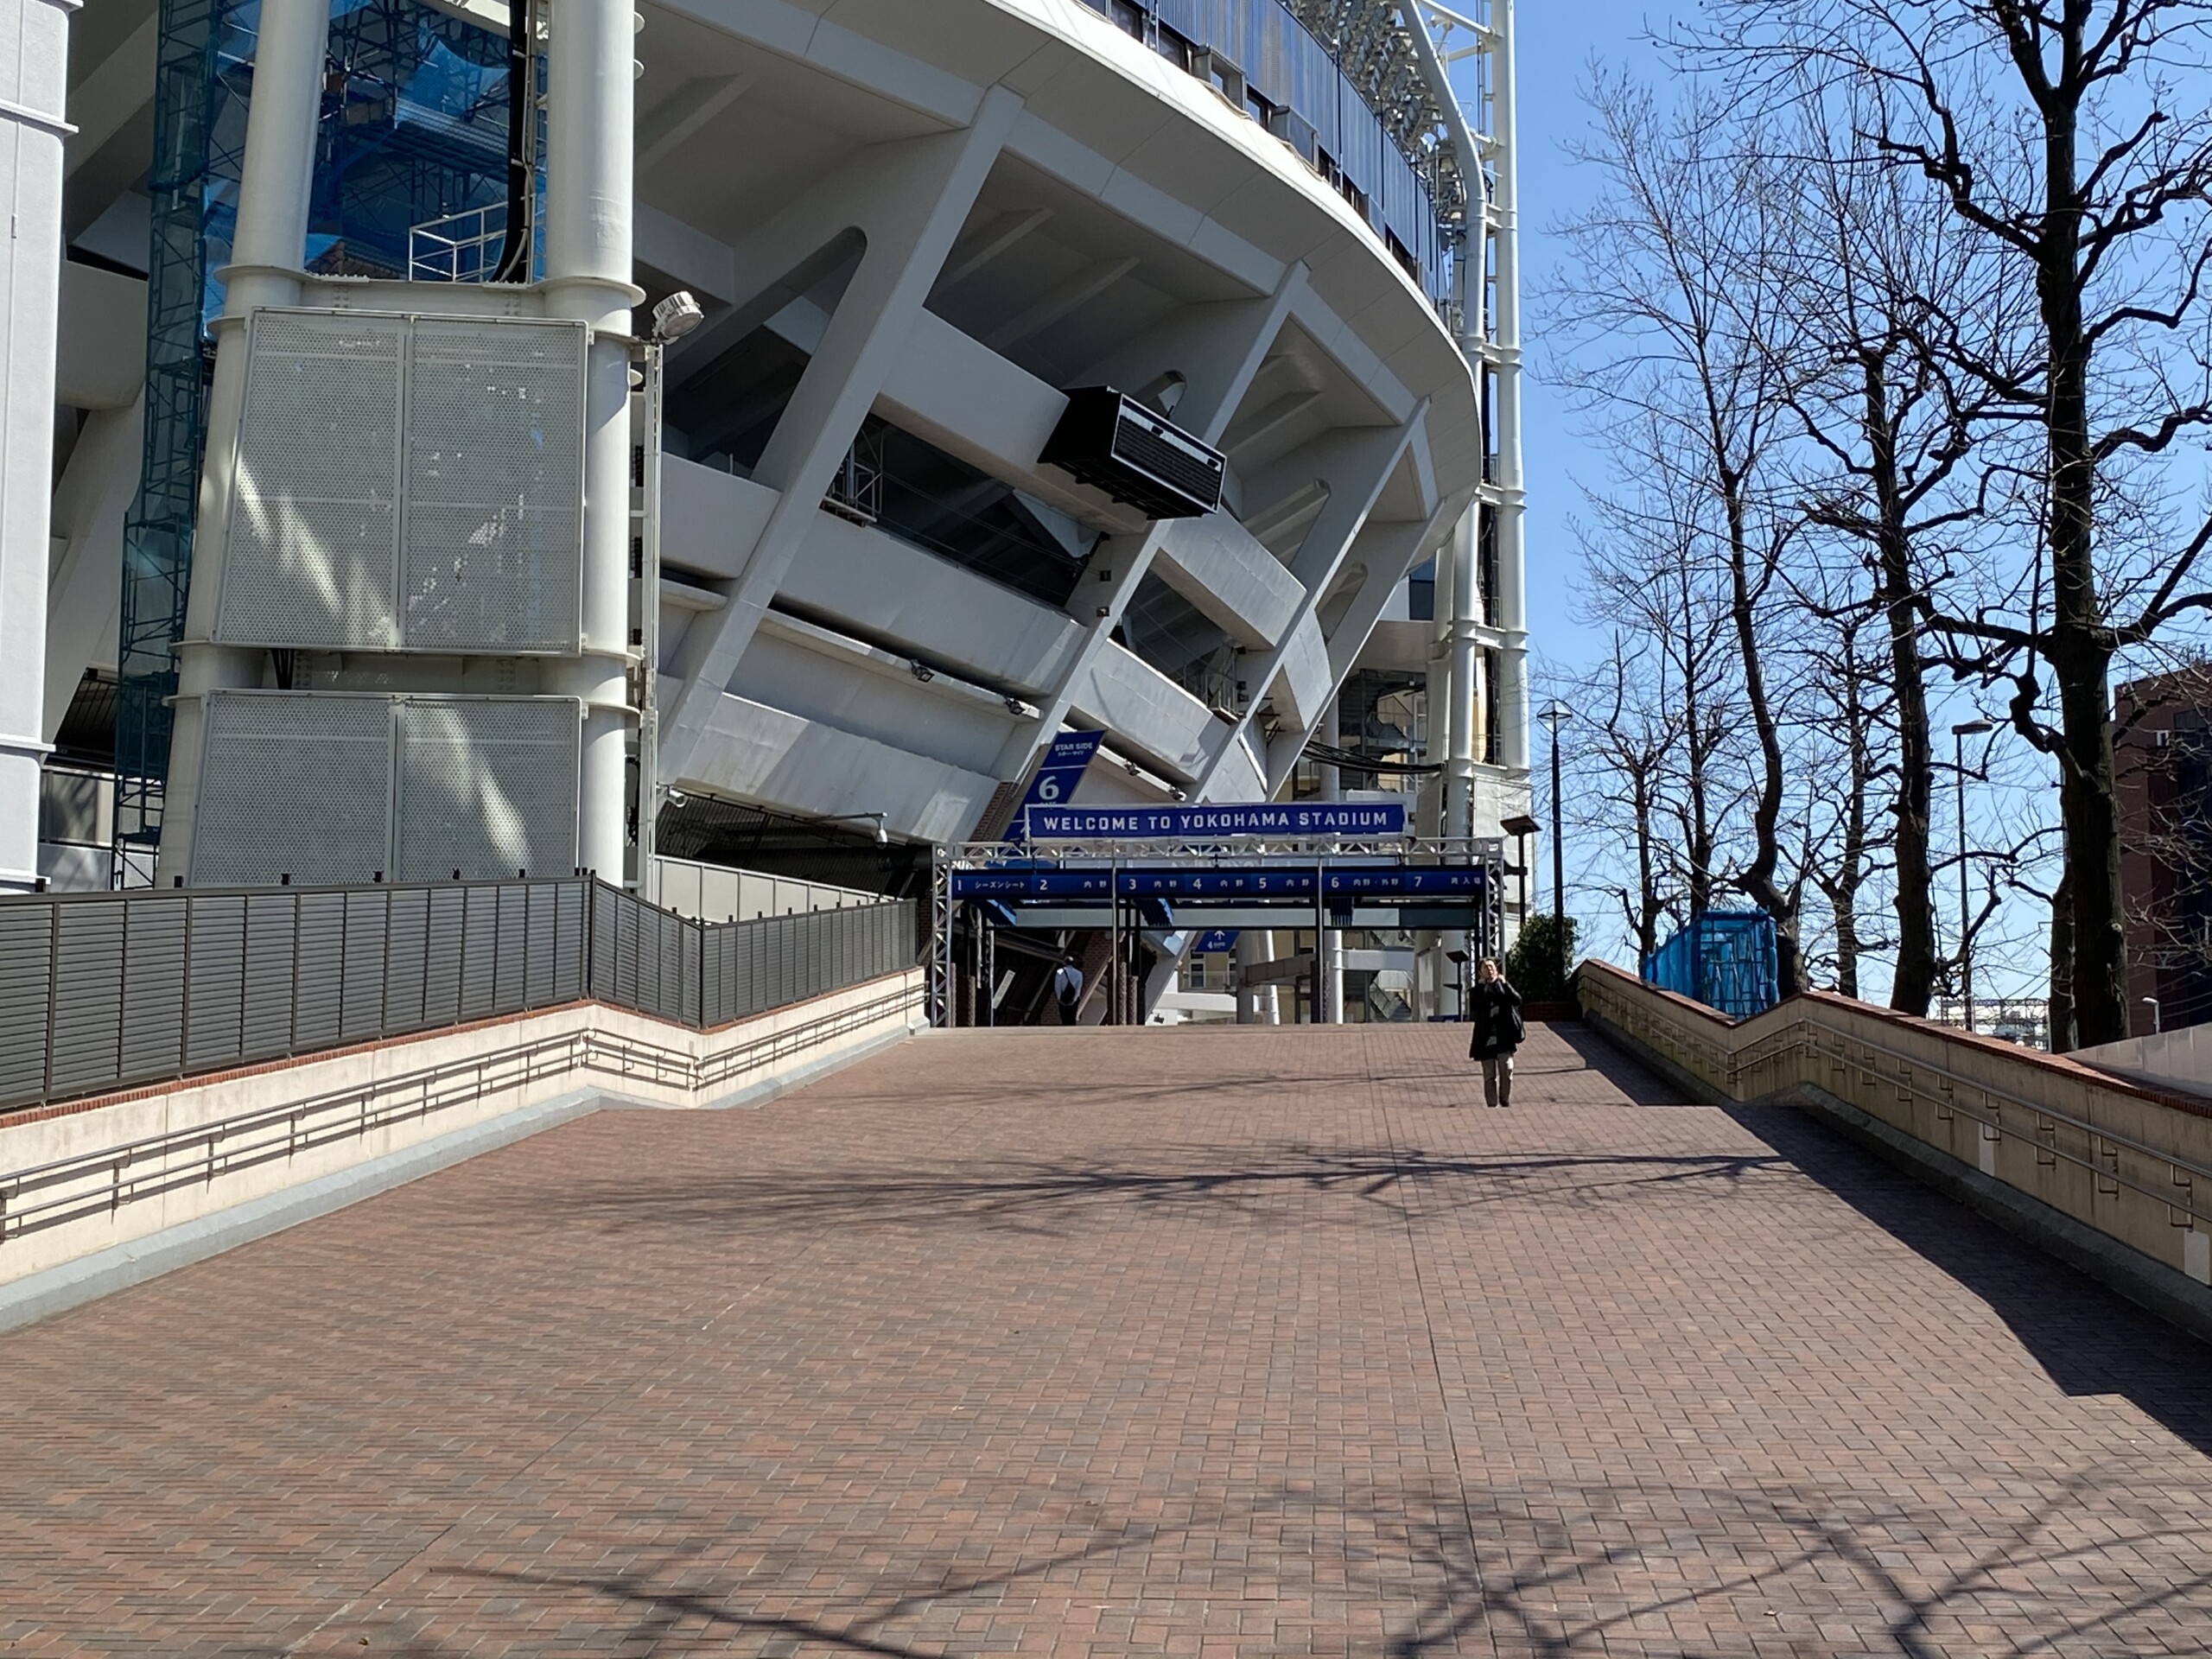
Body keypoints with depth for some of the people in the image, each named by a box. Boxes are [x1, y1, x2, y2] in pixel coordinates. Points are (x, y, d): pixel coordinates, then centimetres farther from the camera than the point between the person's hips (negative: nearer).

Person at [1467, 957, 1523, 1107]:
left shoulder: (1503, 986, 13)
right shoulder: (1477, 990, 8)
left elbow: (1517, 1000, -4)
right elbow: (1475, 1005, -13)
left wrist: (1505, 983, -11)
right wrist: (1481, 985, -10)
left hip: (1504, 1037, 1)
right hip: (1486, 1038, -1)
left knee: (1507, 1069, -13)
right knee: (1490, 1075, 1)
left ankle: (1506, 1102, 4)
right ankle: (1492, 1106, 6)